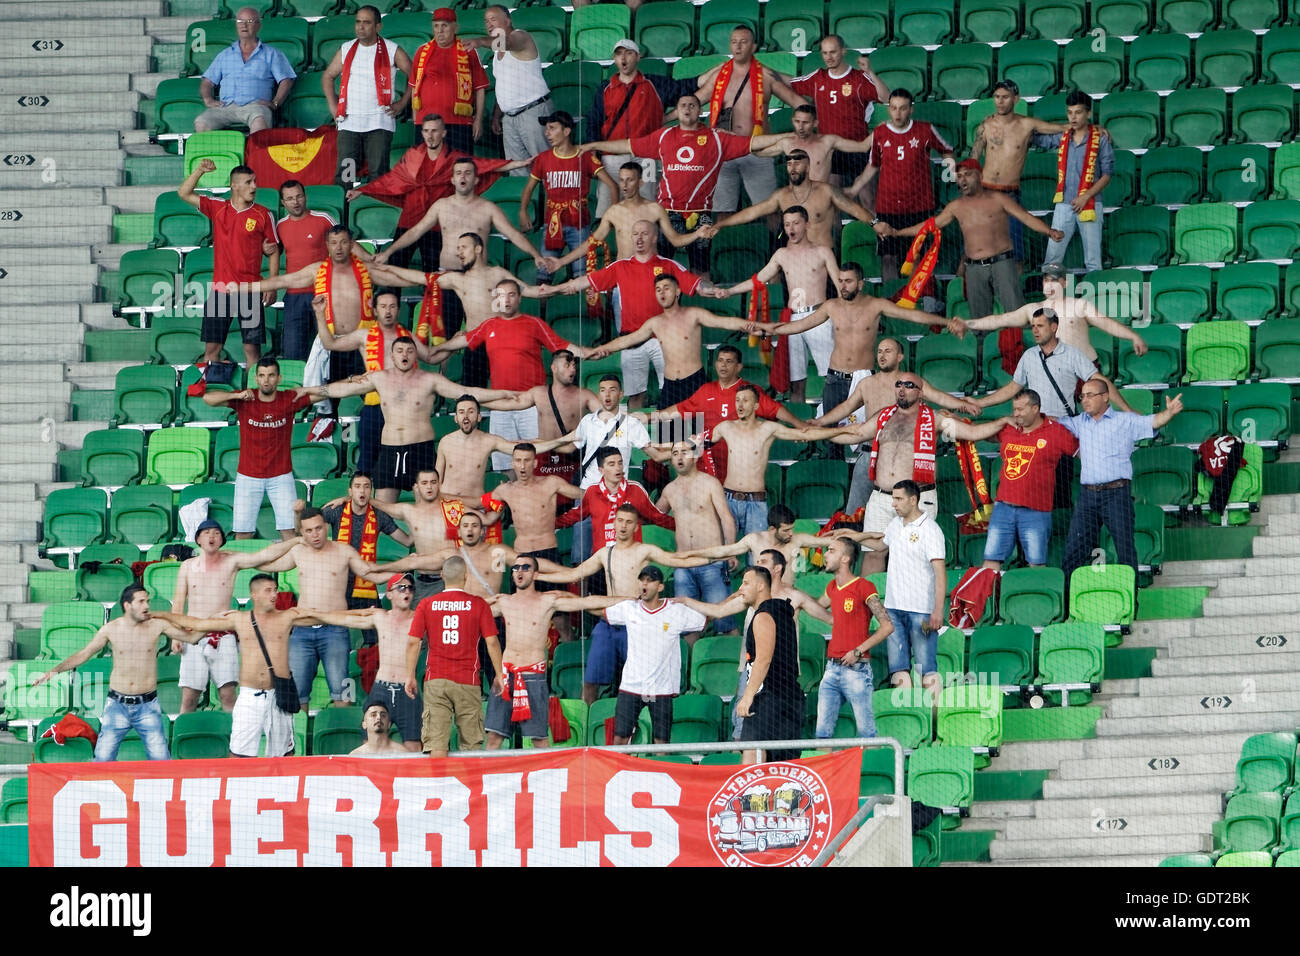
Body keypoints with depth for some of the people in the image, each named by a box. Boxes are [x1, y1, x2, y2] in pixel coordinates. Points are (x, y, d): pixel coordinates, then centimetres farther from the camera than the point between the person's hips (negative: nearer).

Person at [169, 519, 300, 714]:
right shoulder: (187, 566, 9)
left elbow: (265, 555, -1)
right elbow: (178, 602, 10)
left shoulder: (231, 561, 5)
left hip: (223, 637, -1)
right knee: (189, 697, -4)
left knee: (228, 694, -6)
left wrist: (296, 540, -8)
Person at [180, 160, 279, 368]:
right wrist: (199, 171, -10)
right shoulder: (217, 208, 6)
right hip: (220, 290, 2)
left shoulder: (263, 215, 1)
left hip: (250, 291, -2)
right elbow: (184, 194, 5)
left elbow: (274, 252, 5)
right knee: (212, 347, 2)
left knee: (252, 347, -2)